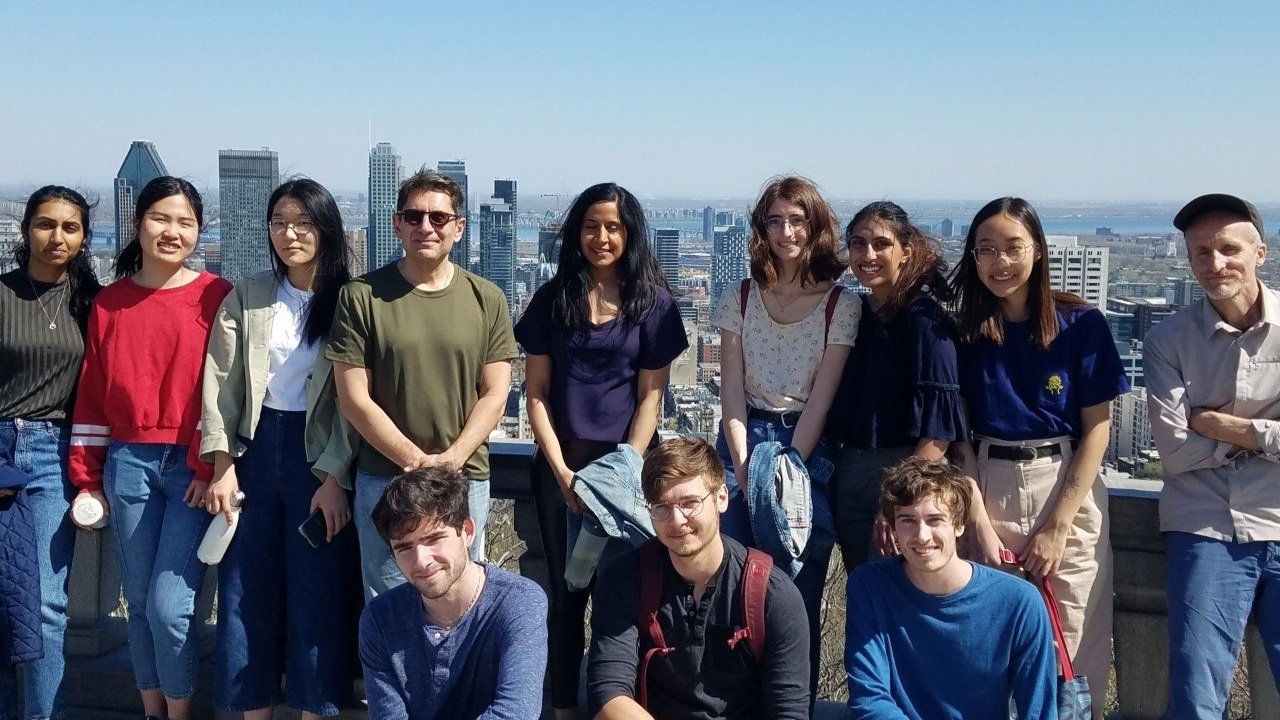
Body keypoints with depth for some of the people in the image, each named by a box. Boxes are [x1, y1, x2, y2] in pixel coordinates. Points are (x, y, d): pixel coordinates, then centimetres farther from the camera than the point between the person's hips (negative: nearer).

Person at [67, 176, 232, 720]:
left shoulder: (216, 296, -2)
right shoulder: (109, 303, 9)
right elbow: (92, 394, 11)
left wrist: (211, 464, -10)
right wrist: (87, 475, 8)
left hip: (193, 467, -3)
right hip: (128, 464, 4)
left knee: (170, 607, -7)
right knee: (140, 603, 11)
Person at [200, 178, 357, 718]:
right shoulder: (246, 297, 6)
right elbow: (221, 384, 2)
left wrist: (335, 478, -11)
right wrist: (223, 465, -6)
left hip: (318, 454, -3)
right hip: (255, 447, 3)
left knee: (317, 594, 1)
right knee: (246, 592, 6)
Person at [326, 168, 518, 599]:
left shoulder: (487, 300, 3)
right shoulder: (362, 296, -3)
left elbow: (494, 394, 2)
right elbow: (354, 398, -5)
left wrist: (451, 459, -12)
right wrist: (417, 461, -11)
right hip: (383, 480, -1)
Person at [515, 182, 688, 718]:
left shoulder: (653, 302, 1)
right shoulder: (552, 298, 4)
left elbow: (651, 395, -1)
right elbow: (536, 390, 2)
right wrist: (562, 470, -7)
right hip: (561, 462, 1)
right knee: (567, 591, 5)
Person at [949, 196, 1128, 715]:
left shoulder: (1081, 324, -4)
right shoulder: (964, 331, 3)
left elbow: (1097, 429, -5)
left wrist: (1059, 525, -10)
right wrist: (979, 520, -7)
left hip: (1069, 488, -2)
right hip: (990, 489, 2)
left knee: (1074, 649, 0)